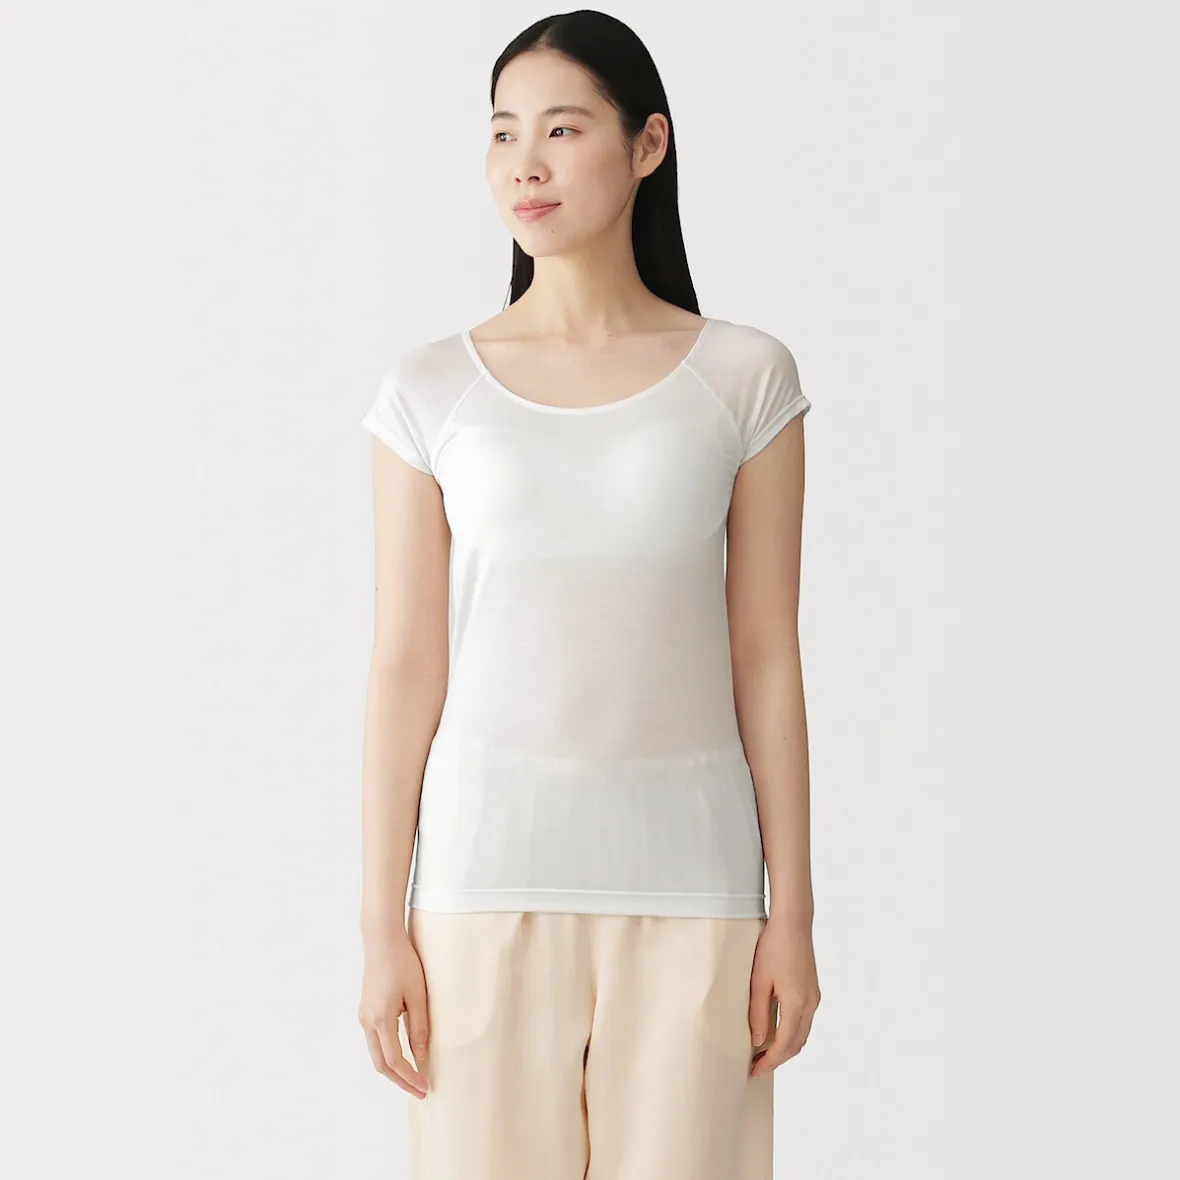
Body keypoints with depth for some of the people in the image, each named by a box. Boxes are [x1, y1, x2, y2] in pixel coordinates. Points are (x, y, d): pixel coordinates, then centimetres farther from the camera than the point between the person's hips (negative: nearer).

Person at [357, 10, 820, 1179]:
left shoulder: (742, 378, 2)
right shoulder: (430, 390, 2)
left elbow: (767, 658, 2)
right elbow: (405, 668, 1)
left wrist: (793, 914, 0)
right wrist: (381, 927, -1)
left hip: (688, 875, 0)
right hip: (490, 867, 0)